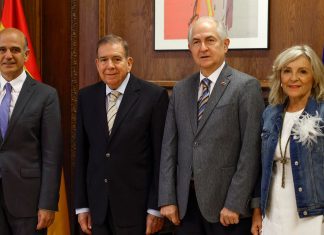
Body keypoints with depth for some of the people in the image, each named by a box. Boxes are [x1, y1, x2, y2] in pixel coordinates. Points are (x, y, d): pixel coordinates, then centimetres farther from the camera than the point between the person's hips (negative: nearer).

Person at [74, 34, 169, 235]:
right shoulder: (86, 97, 6)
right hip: (98, 208, 4)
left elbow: (161, 156, -7)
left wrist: (156, 208, -8)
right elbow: (81, 154, 7)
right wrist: (81, 205, 6)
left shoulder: (154, 96, -7)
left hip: (137, 208, -3)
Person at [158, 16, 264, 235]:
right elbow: (169, 147, 8)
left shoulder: (246, 86, -5)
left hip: (225, 200, -4)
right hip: (185, 201, 5)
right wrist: (167, 199, 1)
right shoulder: (180, 90, 11)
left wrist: (235, 204, -14)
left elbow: (251, 150, -10)